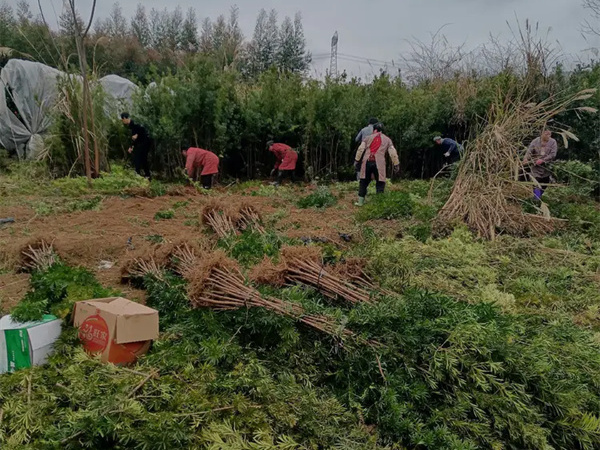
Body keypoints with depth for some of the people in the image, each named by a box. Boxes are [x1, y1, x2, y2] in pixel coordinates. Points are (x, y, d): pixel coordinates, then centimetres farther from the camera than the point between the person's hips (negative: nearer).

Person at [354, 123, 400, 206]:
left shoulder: (368, 138, 14)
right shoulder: (387, 140, 12)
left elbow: (360, 149, 5)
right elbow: (393, 153, 5)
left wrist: (357, 160, 7)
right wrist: (396, 165, 8)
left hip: (367, 162, 2)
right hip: (379, 163, -1)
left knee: (363, 182, 13)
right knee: (380, 183, 7)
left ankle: (360, 202, 17)